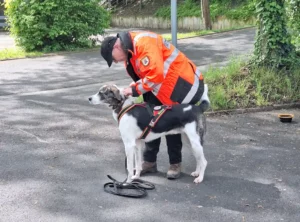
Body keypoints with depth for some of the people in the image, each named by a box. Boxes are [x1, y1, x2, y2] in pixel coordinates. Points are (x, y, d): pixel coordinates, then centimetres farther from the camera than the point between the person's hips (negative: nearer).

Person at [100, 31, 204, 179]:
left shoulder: (144, 43, -27)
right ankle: (149, 161, 20)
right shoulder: (129, 51, 6)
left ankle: (175, 164, 12)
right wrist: (132, 89, -9)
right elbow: (142, 76, 10)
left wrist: (135, 90, -22)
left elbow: (155, 74, -33)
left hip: (183, 85, -10)